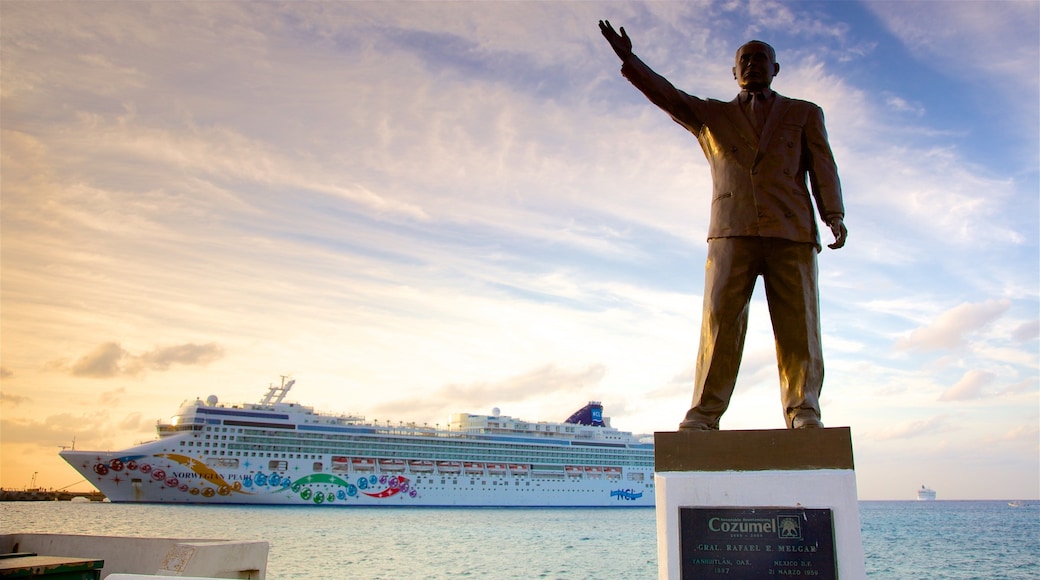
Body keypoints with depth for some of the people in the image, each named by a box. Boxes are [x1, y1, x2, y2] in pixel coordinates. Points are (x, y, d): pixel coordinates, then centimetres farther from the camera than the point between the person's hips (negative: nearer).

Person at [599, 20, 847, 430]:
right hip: (732, 231, 0)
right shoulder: (710, 116, 23)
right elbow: (666, 95, 11)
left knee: (798, 324, -6)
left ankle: (803, 414, -4)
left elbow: (823, 167, 10)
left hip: (791, 232, 0)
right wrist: (628, 59, -2)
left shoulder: (805, 114, 21)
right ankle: (704, 414, -11)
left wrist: (835, 217, -5)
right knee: (720, 321, -10)